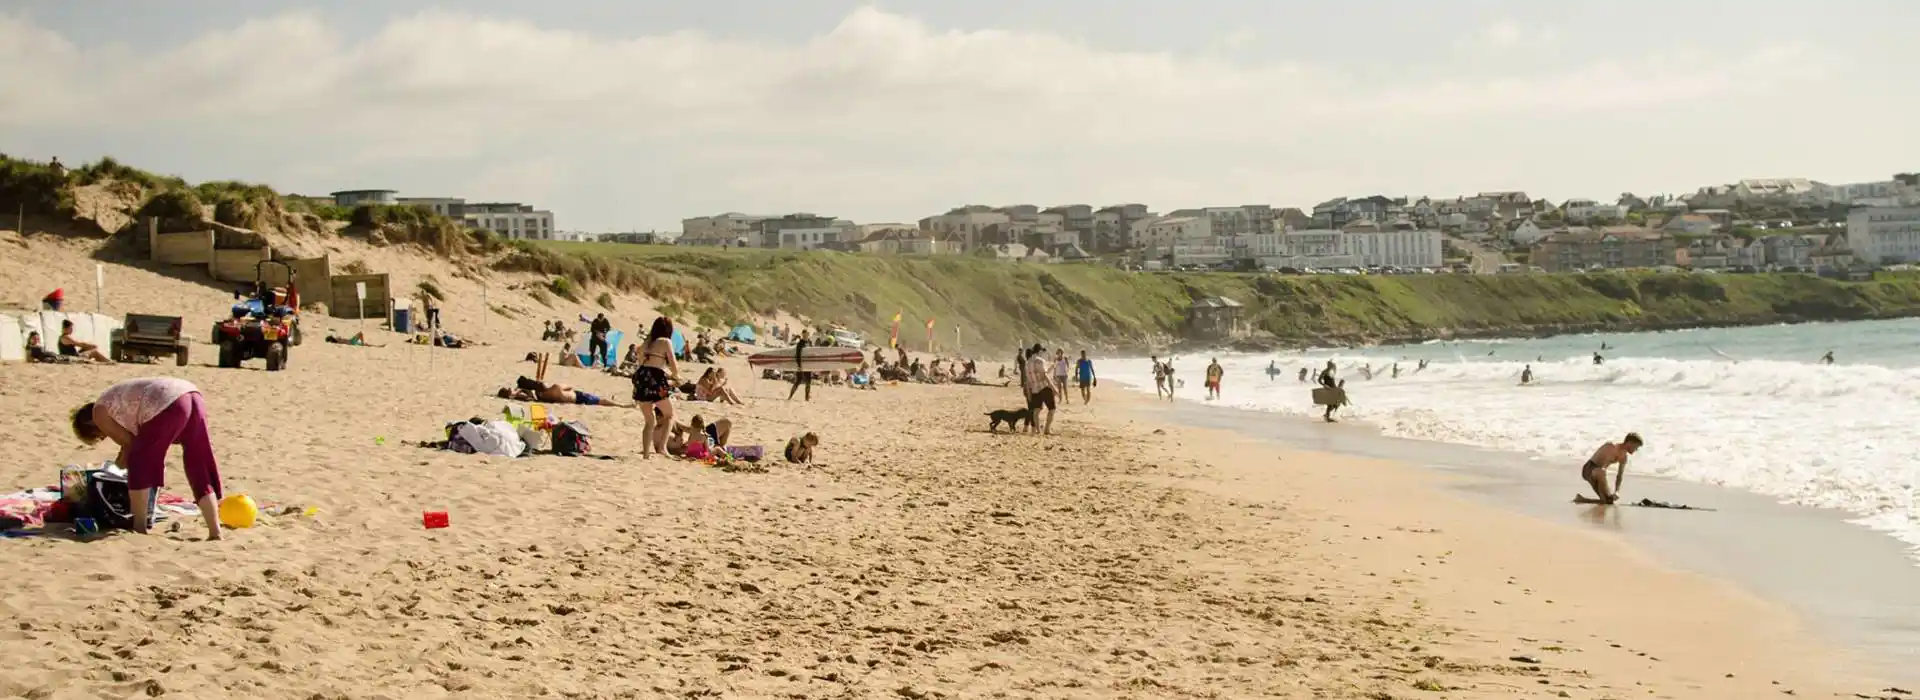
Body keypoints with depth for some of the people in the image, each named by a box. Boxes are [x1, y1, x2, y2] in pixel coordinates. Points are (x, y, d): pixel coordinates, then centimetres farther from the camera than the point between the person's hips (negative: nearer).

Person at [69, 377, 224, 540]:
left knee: (139, 463, 8)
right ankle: (215, 532, 4)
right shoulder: (119, 404, 37)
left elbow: (128, 441, 14)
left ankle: (139, 526, 10)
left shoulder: (99, 413, 13)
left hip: (168, 404, -8)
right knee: (199, 471, 9)